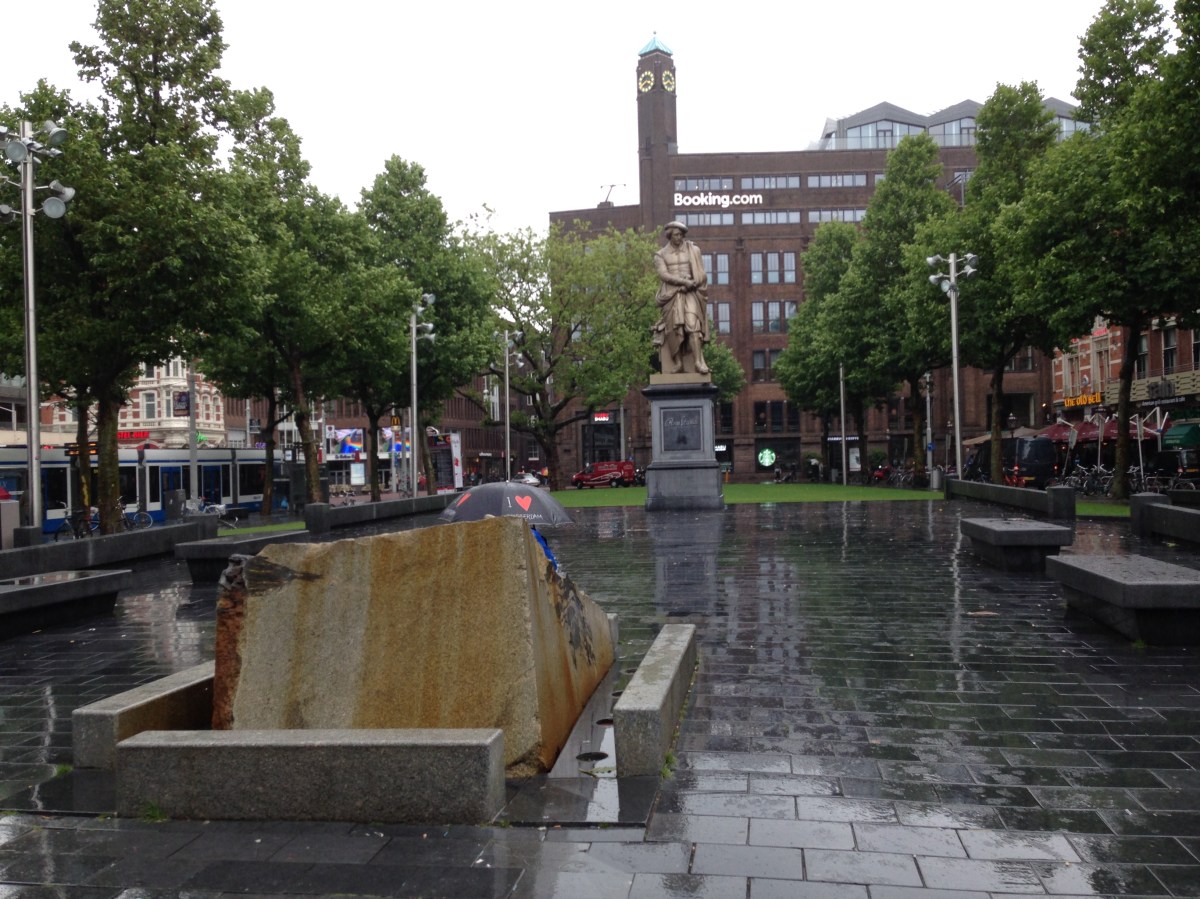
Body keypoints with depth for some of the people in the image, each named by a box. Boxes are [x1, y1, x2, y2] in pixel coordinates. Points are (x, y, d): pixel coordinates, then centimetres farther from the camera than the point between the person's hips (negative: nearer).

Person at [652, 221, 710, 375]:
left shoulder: (693, 250, 15)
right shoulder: (661, 255, 12)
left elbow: (701, 274, 9)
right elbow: (663, 274, -4)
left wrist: (690, 284, -8)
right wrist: (684, 281, -15)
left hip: (691, 293, 0)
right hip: (671, 295, 0)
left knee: (692, 324, -18)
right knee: (675, 328, -11)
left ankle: (699, 361, -27)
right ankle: (677, 363, -12)